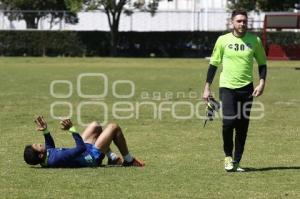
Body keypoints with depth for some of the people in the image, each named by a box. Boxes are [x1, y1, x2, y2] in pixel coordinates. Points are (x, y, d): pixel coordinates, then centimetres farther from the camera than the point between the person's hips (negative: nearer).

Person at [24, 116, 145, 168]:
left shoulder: (46, 158, -14)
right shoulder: (57, 159, -42)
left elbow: (50, 147, 12)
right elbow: (81, 147, -39)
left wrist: (45, 131, 0)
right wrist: (72, 129, -36)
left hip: (86, 151, 9)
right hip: (93, 156, -9)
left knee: (95, 126, 25)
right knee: (114, 127, -2)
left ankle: (112, 158, 30)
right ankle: (129, 160, 16)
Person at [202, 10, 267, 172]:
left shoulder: (254, 40, 4)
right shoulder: (223, 40, 1)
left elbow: (262, 64, 12)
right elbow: (213, 64, 7)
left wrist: (262, 83, -3)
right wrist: (207, 88, 3)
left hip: (246, 88, 2)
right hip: (227, 87, -2)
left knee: (242, 127, 3)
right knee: (228, 122, -17)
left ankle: (236, 162, 14)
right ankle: (228, 156, 5)